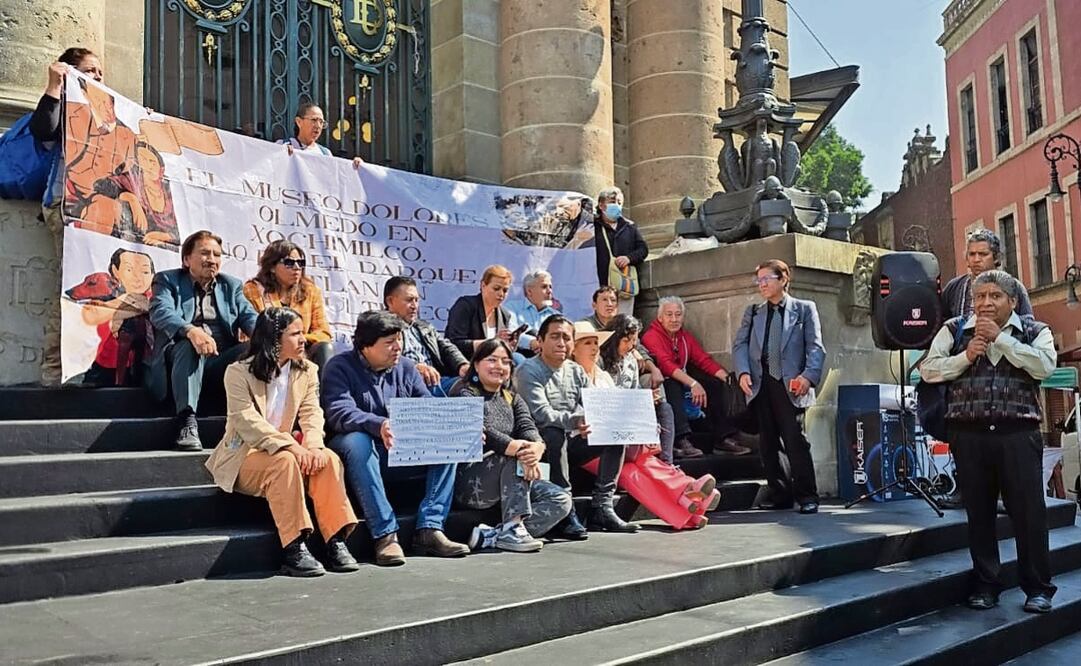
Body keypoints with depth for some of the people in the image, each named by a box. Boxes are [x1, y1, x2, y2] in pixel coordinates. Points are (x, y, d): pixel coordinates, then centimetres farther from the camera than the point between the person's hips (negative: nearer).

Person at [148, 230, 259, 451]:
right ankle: (186, 420, -39)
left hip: (222, 363, 2)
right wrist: (191, 331, -32)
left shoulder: (232, 285, 23)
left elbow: (249, 316, 6)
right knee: (190, 346, -36)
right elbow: (160, 312, -9)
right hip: (183, 358, -2)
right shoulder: (167, 280, 12)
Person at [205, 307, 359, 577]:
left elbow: (312, 413, -4)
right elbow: (248, 422, -20)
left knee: (328, 459, -24)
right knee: (284, 462, -35)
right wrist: (291, 446, -34)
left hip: (286, 451, 5)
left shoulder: (307, 372, 8)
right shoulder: (239, 372, -8)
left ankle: (336, 542, -27)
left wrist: (313, 445, -27)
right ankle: (293, 551, -35)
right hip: (243, 457, -4)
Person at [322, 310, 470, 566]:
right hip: (363, 450, -5)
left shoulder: (406, 368, 10)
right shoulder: (340, 367, -7)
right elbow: (340, 413, -24)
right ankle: (385, 534, -37)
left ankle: (429, 529, -21)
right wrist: (379, 425, -44)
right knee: (356, 441, -38)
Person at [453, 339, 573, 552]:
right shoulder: (465, 394, 0)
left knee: (561, 500, -14)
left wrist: (537, 447, -26)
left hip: (512, 482, 7)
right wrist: (516, 448, -35)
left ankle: (490, 536, -22)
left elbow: (528, 428, -1)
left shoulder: (513, 399, 20)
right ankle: (511, 528, -30)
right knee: (518, 455, -31)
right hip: (471, 483, -6)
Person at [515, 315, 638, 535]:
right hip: (541, 444, -7)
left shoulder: (576, 371, 12)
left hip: (569, 445, 7)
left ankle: (602, 507, -10)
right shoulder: (528, 371, -9)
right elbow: (540, 414, -24)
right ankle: (565, 513, -31)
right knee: (554, 433, -37)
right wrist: (574, 421, -40)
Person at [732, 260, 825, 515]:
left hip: (789, 385, -4)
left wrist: (808, 376, -15)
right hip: (760, 385, 4)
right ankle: (780, 494, 15)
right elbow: (740, 345, 10)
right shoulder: (752, 312, 19)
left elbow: (816, 347, 1)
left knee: (795, 440, -9)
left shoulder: (804, 309, 9)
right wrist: (743, 372, -8)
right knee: (767, 443, 6)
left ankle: (807, 496, 0)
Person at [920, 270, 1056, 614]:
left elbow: (1044, 366, -12)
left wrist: (1000, 338, -10)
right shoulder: (955, 330, 10)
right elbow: (928, 369, 3)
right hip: (969, 434, 2)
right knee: (978, 511, 7)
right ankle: (986, 584, 18)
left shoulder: (1035, 331, 7)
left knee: (1028, 510, 0)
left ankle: (1038, 587, 13)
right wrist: (966, 356, -10)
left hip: (1018, 433, -1)